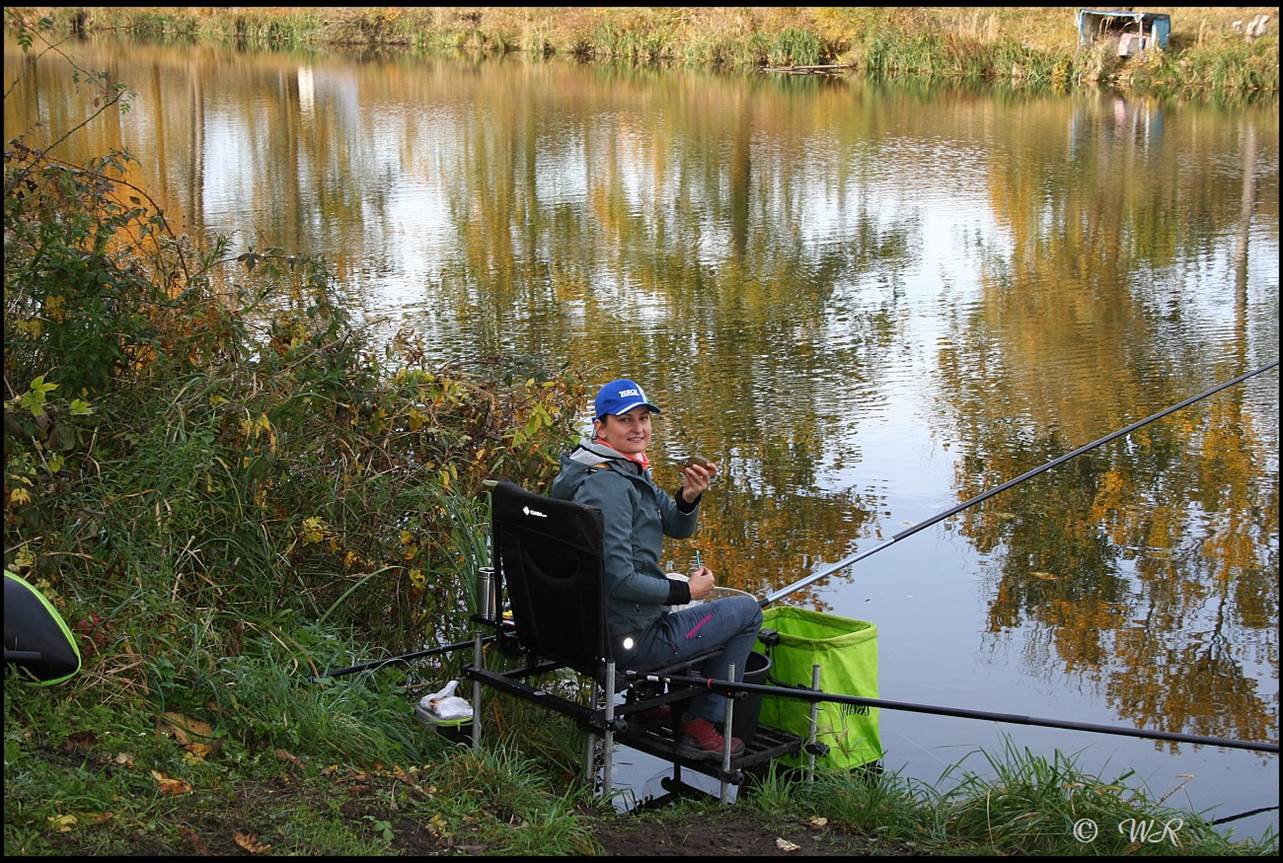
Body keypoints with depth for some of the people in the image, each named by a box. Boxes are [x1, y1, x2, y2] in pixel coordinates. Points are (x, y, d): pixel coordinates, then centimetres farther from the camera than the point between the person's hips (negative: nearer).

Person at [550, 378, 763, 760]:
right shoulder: (607, 485, -22)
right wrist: (686, 591, -15)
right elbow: (619, 580, -27)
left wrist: (688, 497, -9)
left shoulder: (630, 471, 9)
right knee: (747, 611, 3)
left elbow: (678, 528, 14)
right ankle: (700, 728, 9)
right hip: (627, 640, -10)